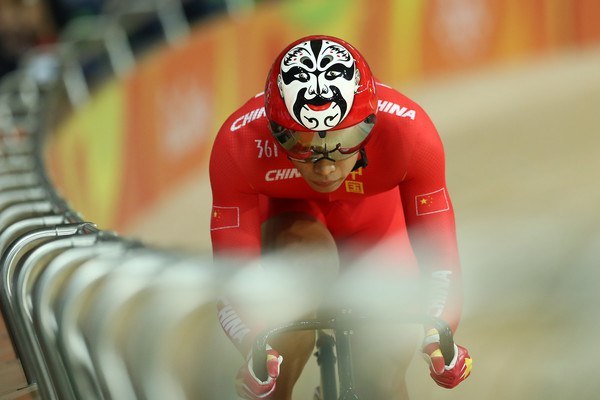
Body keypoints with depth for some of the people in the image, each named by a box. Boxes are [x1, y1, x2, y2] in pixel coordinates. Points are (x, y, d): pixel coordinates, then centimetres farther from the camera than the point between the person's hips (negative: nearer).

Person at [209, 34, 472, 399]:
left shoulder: (408, 130, -36)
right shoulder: (239, 144, -35)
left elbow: (440, 261, -30)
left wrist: (437, 342, -48)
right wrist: (257, 350, -51)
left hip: (379, 234, 1)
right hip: (292, 222, 0)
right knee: (310, 255, -34)